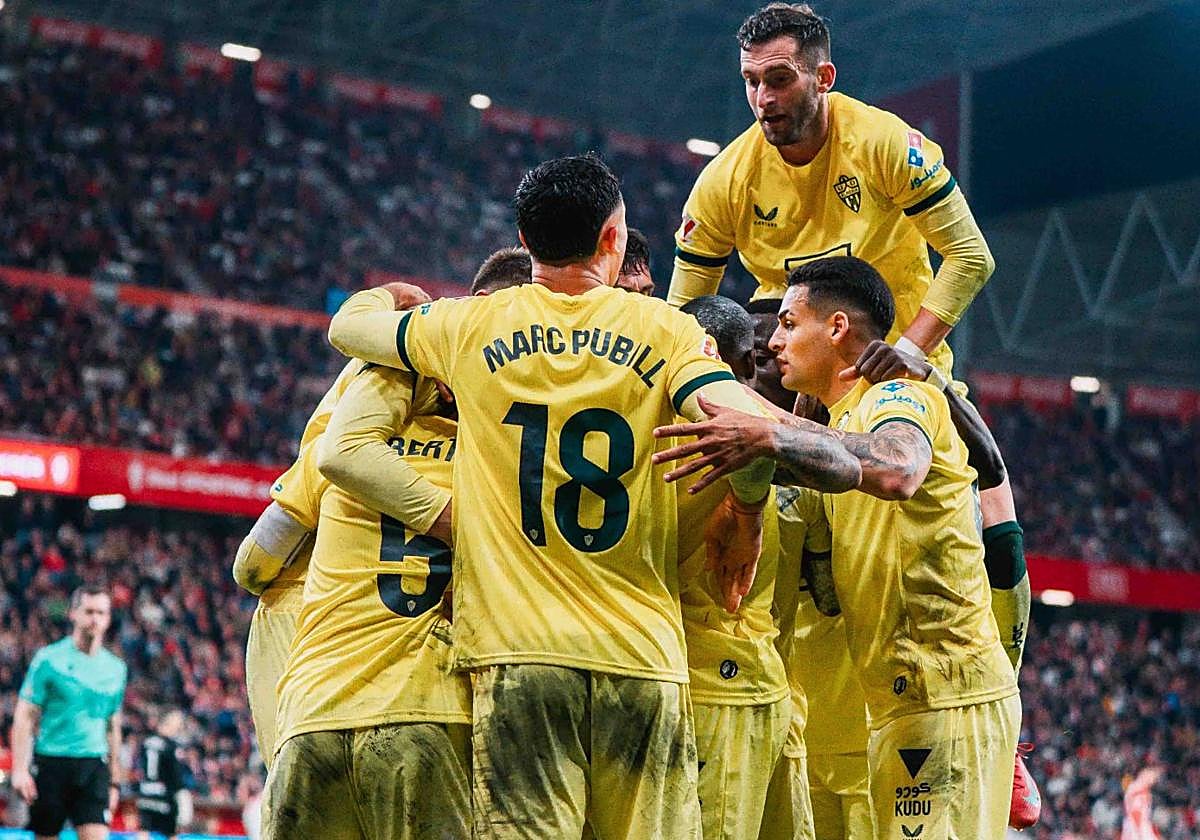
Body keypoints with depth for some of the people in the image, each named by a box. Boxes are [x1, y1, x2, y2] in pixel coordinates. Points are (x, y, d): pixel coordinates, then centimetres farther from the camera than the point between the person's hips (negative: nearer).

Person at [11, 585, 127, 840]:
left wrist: (114, 781, 16)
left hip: (94, 766, 3)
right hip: (51, 762, -3)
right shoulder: (49, 659, -1)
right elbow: (24, 717, -3)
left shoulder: (115, 668, 11)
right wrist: (20, 770, -13)